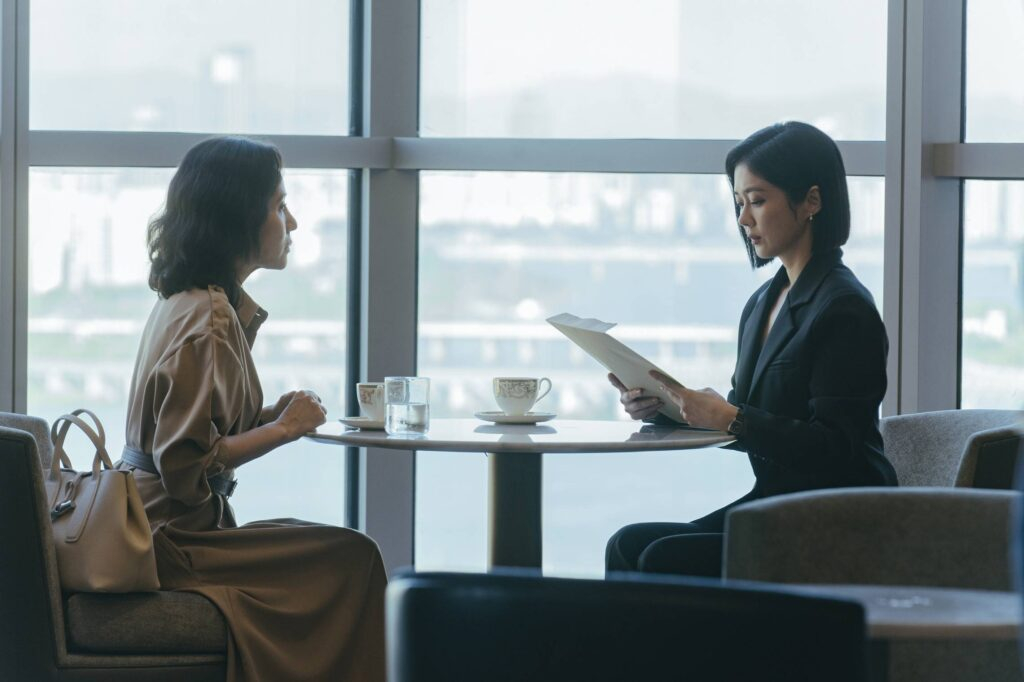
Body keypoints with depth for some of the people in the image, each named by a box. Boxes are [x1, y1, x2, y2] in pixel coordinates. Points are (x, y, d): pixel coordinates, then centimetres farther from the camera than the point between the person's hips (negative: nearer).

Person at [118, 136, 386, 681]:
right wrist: (281, 430, -14)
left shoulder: (186, 304, 13)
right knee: (351, 559, -10)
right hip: (171, 541, -10)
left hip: (160, 529, 10)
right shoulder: (208, 321, -18)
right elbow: (184, 466, -23)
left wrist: (274, 417, 4)